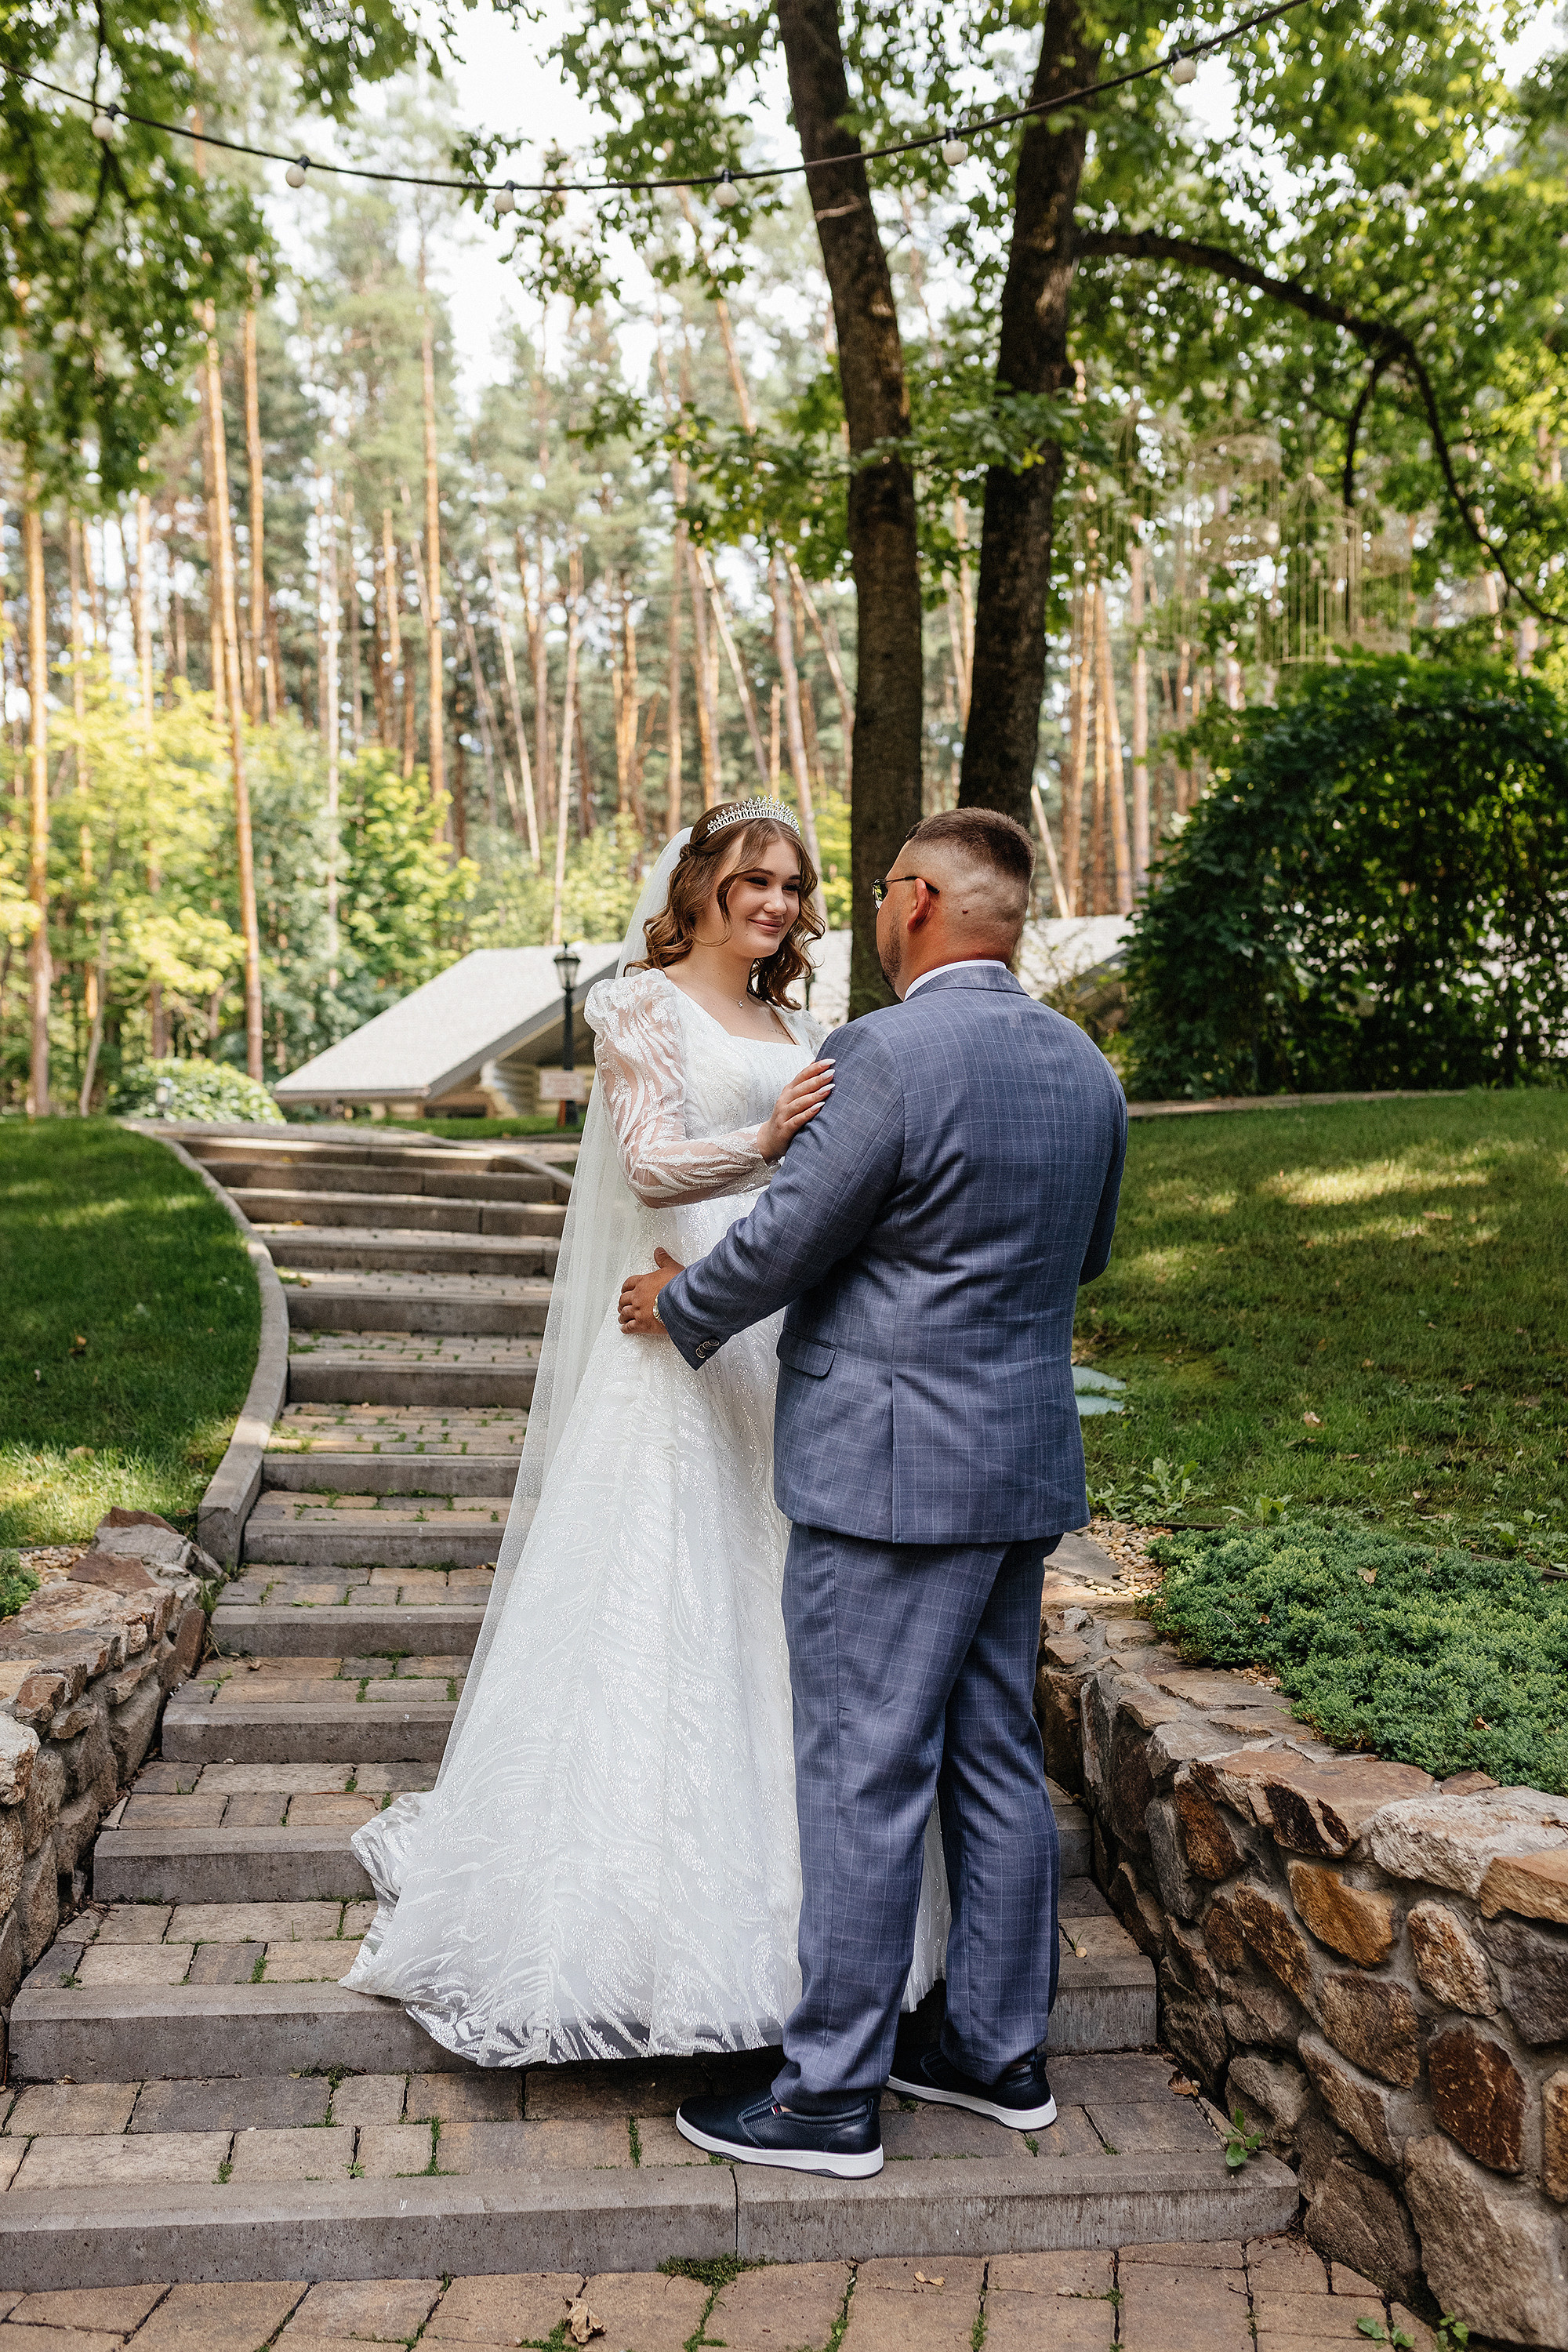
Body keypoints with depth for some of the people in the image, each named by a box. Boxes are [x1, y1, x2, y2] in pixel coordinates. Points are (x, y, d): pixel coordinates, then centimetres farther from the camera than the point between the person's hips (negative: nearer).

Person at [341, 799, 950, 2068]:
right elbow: (650, 1164, -14)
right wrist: (764, 1141, -30)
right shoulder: (643, 1005, -1)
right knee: (659, 1601, -4)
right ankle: (642, 1898, 7)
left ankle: (763, 1892, 20)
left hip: (782, 1350, 7)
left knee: (769, 1609, 8)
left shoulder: (798, 1033, 19)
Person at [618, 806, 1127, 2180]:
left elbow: (784, 1243, -13)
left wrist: (678, 1309, 6)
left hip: (895, 1472, -8)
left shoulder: (889, 1055, -17)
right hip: (1025, 1460, 8)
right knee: (996, 1762, 16)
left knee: (864, 1776, 1)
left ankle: (834, 2095, 14)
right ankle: (1003, 2054, 29)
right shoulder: (1085, 1069, 8)